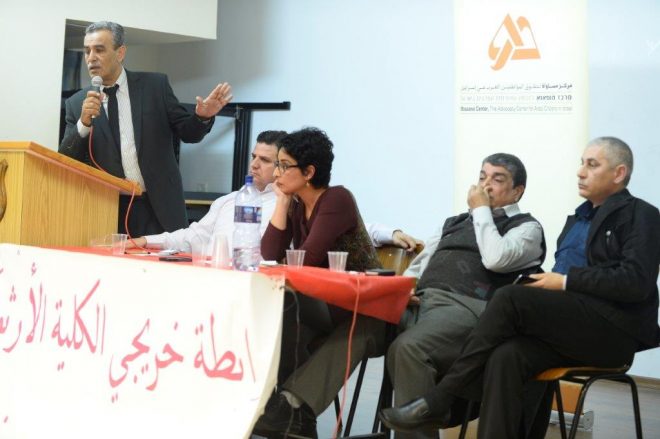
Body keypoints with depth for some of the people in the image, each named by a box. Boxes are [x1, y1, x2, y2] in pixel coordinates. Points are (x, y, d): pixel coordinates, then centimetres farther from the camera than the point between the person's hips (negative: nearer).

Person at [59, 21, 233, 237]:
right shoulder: (77, 103, 4)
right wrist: (83, 123, -16)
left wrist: (203, 116, -16)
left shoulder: (155, 85, 2)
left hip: (159, 208, -1)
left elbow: (187, 132, 6)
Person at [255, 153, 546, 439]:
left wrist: (481, 210, 3)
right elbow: (419, 266, 28)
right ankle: (296, 406, -30)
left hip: (465, 308, -6)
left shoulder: (527, 228, 12)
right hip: (419, 302, 6)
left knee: (408, 347, -36)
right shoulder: (455, 222, 32)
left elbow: (496, 259, -10)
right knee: (356, 327, -23)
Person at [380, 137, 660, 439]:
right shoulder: (578, 217, 27)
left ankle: (439, 400, -22)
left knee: (510, 297, -27)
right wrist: (546, 282, -1)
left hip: (613, 328, -6)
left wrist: (565, 281, -13)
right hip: (568, 326, 6)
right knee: (506, 357, -27)